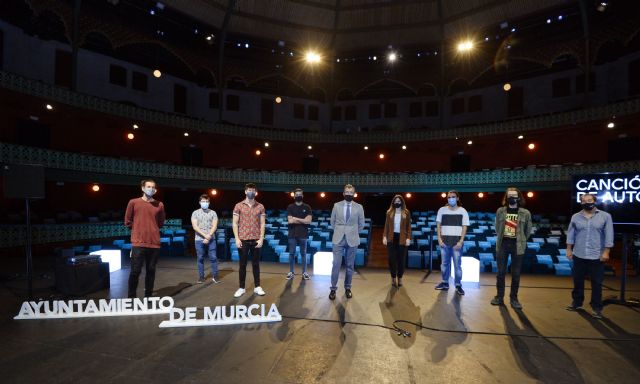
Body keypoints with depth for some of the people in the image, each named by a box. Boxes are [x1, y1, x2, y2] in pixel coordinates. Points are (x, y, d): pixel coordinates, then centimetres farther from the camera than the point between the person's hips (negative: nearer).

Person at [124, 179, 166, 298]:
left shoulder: (160, 205, 6)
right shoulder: (133, 202, 1)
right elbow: (128, 221, 10)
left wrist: (151, 229, 10)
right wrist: (139, 229, 7)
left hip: (155, 243, 2)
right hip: (138, 243, -2)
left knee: (151, 271, 9)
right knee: (135, 271, -2)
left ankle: (148, 296, 21)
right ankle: (131, 297, 13)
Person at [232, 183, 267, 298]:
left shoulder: (260, 207, 5)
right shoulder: (238, 206, 1)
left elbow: (262, 224, 4)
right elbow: (235, 223, 0)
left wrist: (261, 238, -4)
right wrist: (237, 238, -8)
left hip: (256, 240, 1)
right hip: (243, 240, -1)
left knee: (256, 264, 9)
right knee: (243, 264, 7)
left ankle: (257, 287, 19)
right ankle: (241, 288, 18)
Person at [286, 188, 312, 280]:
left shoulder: (307, 207, 3)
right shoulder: (290, 207, 3)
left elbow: (308, 221, -9)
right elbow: (290, 221, -8)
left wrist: (296, 218, -10)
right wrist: (302, 220, -8)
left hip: (303, 234, 0)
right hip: (292, 234, 0)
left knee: (303, 253, 6)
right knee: (291, 253, 6)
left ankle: (304, 272, 15)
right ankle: (291, 272, 16)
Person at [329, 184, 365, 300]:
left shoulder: (359, 207, 1)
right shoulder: (336, 205, 3)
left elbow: (361, 224, 9)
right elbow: (332, 222, 11)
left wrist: (353, 233, 11)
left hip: (352, 240, 0)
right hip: (338, 239, 0)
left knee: (350, 265, 8)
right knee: (336, 264, -2)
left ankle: (347, 288, 21)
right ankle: (333, 288, 9)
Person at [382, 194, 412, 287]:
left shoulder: (406, 213, 2)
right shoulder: (389, 212, 6)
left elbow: (408, 227, 1)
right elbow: (386, 226, 6)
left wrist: (408, 238, -6)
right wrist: (384, 237, -2)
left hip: (402, 238, -1)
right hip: (391, 238, 1)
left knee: (401, 259, 4)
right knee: (392, 259, 1)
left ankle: (400, 278, 19)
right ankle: (393, 278, 14)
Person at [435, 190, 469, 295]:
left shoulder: (462, 211, 1)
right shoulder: (442, 210, 5)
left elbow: (464, 227, -1)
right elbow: (438, 225, 6)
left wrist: (461, 241, -9)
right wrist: (439, 239, -3)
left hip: (457, 241, -2)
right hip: (444, 241, 2)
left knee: (457, 264, 1)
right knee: (445, 263, 11)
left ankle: (458, 285, 13)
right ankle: (445, 283, 23)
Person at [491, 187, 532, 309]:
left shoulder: (525, 213, -2)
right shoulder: (500, 211, 2)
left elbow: (528, 229, 8)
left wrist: (520, 241, 11)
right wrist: (501, 239, 12)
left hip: (517, 246, -1)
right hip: (503, 244, 1)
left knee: (516, 273, 6)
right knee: (501, 272, 7)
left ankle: (513, 298, 20)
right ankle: (499, 296, 19)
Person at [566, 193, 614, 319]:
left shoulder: (605, 216, -2)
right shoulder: (575, 217, 4)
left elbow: (609, 235, -4)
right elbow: (570, 234, 6)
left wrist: (606, 252, -9)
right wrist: (569, 249, 2)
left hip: (597, 256, -2)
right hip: (579, 256, 2)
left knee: (596, 283, 4)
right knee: (577, 281, 12)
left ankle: (596, 308, 16)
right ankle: (577, 302, 27)